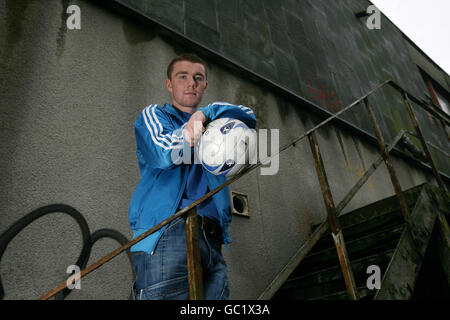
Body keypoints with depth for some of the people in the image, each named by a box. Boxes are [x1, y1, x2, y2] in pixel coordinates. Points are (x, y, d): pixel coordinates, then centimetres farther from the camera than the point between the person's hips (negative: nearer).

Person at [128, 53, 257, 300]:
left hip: (212, 239, 5)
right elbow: (163, 154, -7)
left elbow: (249, 118, 9)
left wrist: (205, 114, -3)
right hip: (166, 233, -4)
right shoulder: (153, 114, 15)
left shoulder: (212, 126, 28)